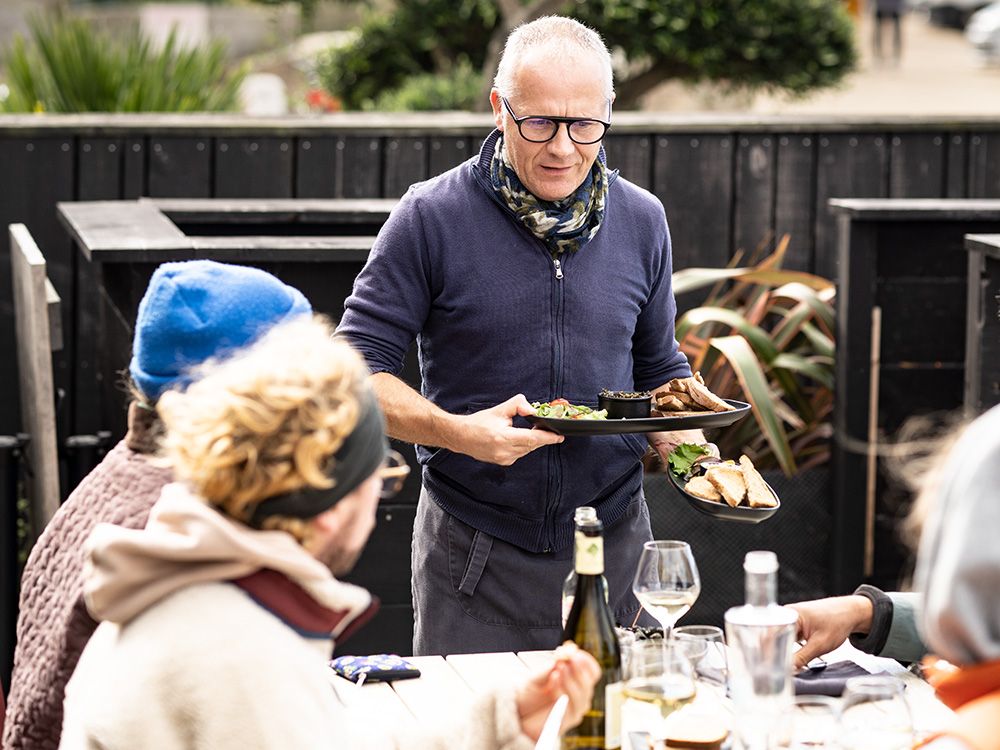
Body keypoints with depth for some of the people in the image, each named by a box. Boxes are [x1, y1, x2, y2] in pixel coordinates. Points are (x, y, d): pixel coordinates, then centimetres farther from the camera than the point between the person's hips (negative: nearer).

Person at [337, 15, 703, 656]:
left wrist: (680, 438, -4)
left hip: (615, 545, 3)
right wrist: (457, 432, -23)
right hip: (474, 553, -3)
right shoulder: (431, 219, -8)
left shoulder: (641, 221, 5)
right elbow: (360, 368, -8)